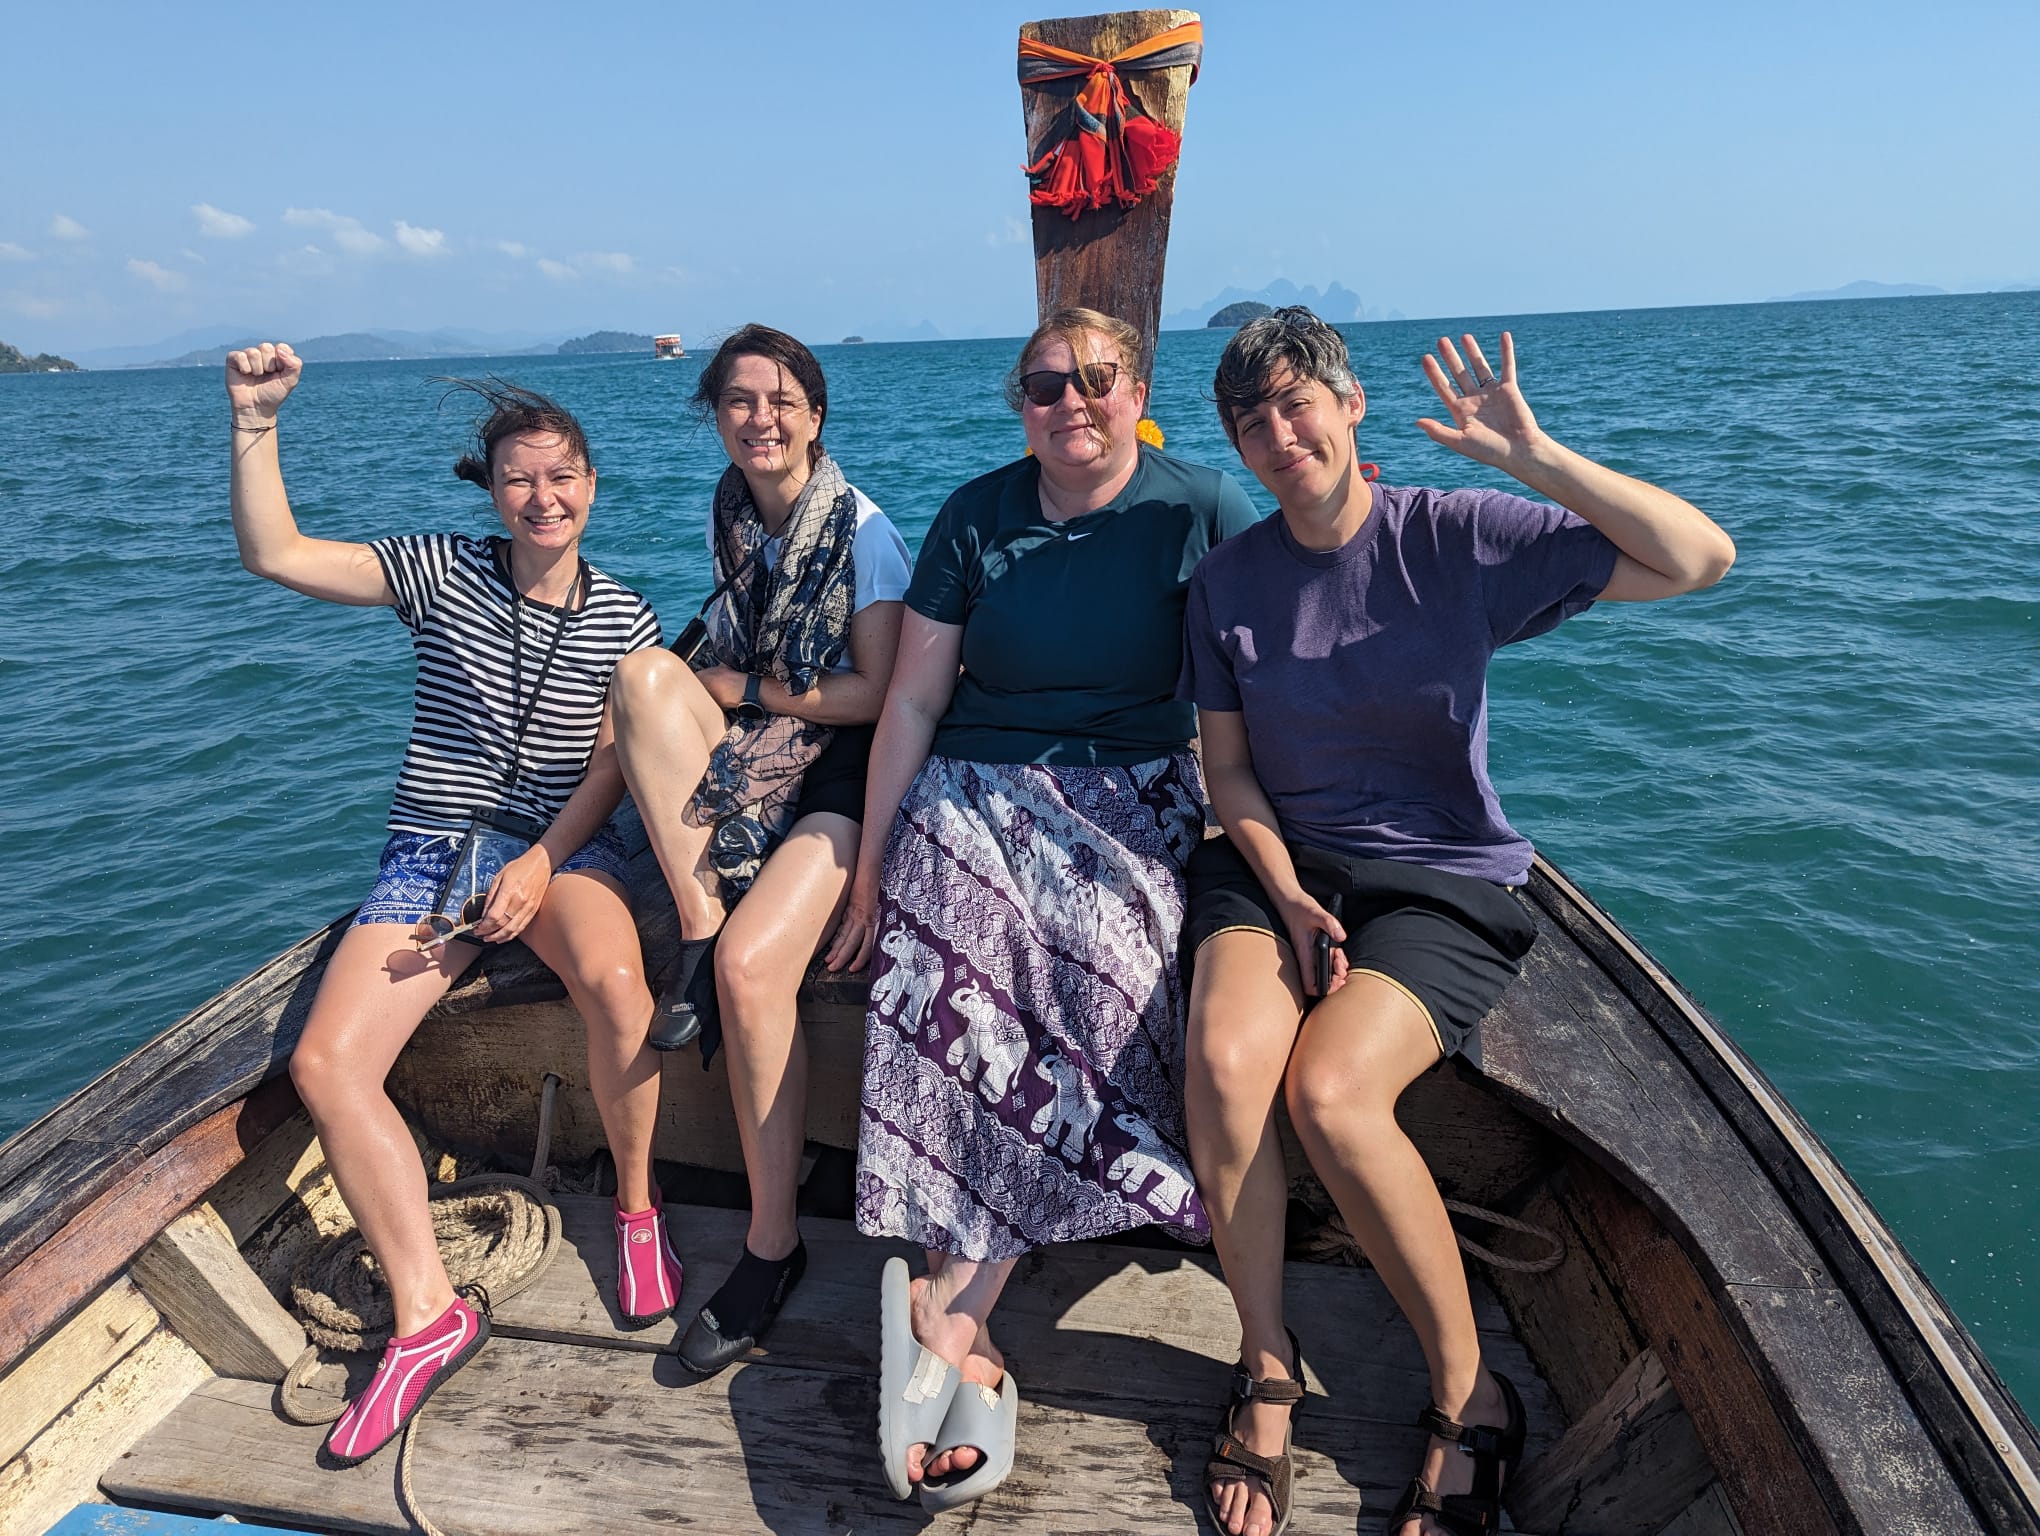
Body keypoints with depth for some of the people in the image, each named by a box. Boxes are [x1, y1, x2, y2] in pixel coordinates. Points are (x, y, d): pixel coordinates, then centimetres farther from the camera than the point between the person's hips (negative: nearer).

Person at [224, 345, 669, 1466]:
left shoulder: (622, 619, 3)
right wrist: (254, 419, -8)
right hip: (430, 852, 2)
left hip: (564, 846, -1)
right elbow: (273, 555, -2)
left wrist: (541, 863, -15)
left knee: (613, 981, -35)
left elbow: (611, 767, -2)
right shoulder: (443, 572, 4)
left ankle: (637, 1206, -8)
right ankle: (428, 1316, -7)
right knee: (324, 1060, -18)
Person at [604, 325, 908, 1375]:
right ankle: (699, 928, -22)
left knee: (752, 963, -27)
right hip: (745, 763, 6)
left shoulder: (861, 528, -7)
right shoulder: (730, 519, 12)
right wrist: (692, 681, 0)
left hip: (843, 770, -6)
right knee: (645, 670, -23)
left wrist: (747, 688, -7)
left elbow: (875, 693, -12)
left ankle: (773, 1243, -11)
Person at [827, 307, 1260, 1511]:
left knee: (1104, 987, -27)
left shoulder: (1204, 508, 1)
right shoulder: (977, 519, 5)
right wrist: (868, 867, 4)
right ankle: (969, 1342, -15)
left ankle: (943, 1312, -19)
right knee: (971, 1001, -23)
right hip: (977, 800, 2)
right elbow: (914, 699, 6)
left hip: (1136, 801, -1)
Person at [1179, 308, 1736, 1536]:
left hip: (1441, 880, -2)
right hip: (1275, 859, 3)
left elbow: (1702, 559, -9)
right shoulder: (1230, 579, 4)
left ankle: (1470, 1396, -3)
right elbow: (1227, 765, 6)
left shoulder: (1460, 537, -5)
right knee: (1225, 1061, -28)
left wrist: (1531, 454, -18)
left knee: (1332, 1091, -29)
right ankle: (1268, 1371, -3)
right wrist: (1285, 889, -11)